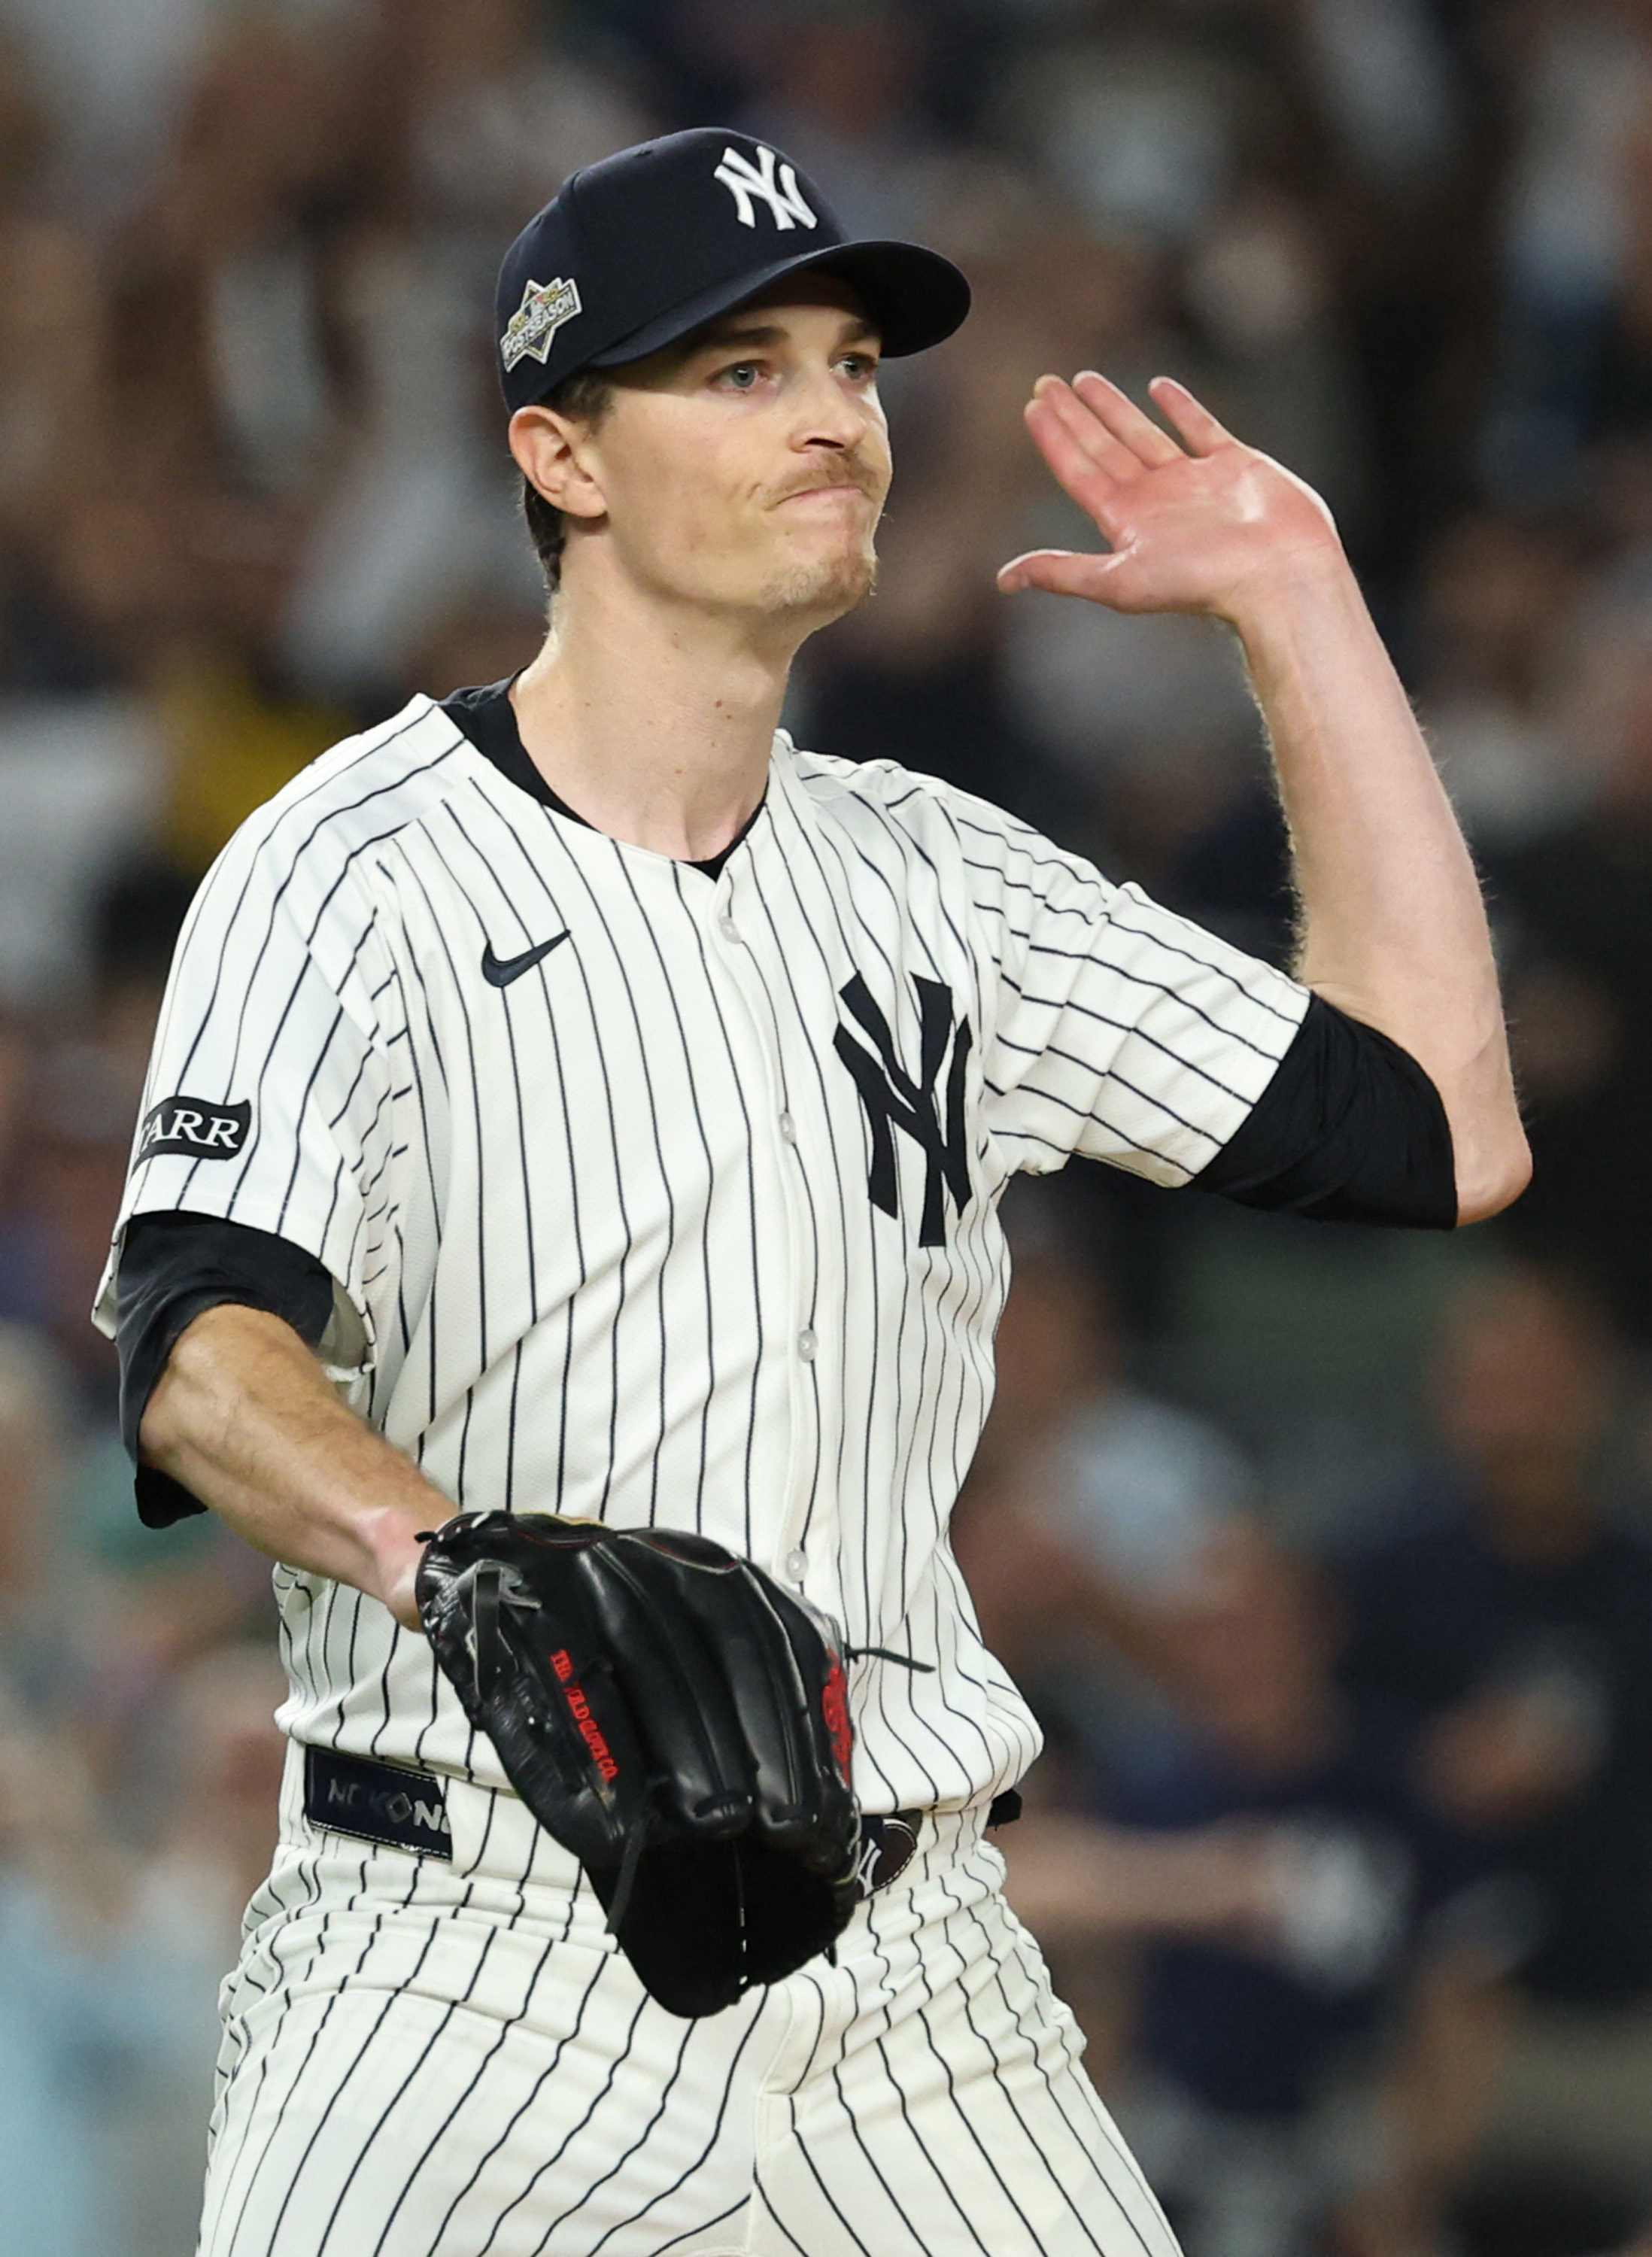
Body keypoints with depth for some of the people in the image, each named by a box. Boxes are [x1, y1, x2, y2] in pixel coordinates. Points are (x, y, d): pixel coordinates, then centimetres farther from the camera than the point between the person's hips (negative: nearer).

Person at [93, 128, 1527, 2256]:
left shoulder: (937, 880, 14)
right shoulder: (353, 867, -5)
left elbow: (1440, 1127, 12)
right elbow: (201, 1347, -19)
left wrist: (1297, 608, 11)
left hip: (901, 1980, 5)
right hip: (472, 1976, -5)